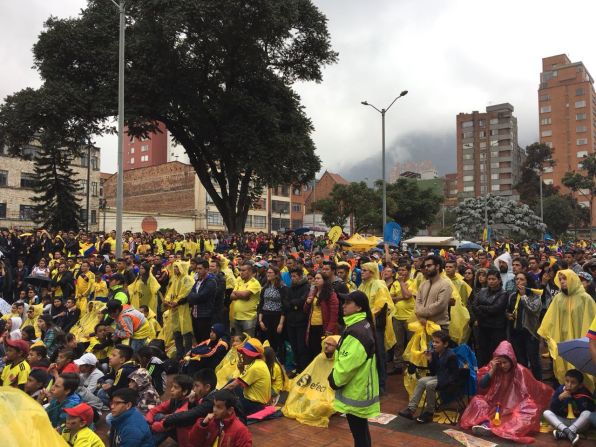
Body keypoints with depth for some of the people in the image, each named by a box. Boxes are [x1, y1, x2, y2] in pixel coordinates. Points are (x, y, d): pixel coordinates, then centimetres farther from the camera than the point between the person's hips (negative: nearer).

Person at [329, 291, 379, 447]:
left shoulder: (356, 332, -26)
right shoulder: (363, 325, 7)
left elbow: (346, 364, -26)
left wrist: (334, 380, -11)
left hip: (355, 390, -10)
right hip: (360, 388, 10)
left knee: (358, 432, 1)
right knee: (361, 429, 22)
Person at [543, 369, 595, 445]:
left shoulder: (584, 394, -10)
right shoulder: (560, 390, -8)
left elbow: (590, 411, -15)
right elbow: (552, 409, -9)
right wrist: (559, 398, -24)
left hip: (579, 423, -2)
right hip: (563, 421, 2)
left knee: (588, 413, -29)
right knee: (546, 413, -18)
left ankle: (562, 433, -35)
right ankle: (567, 431, -38)